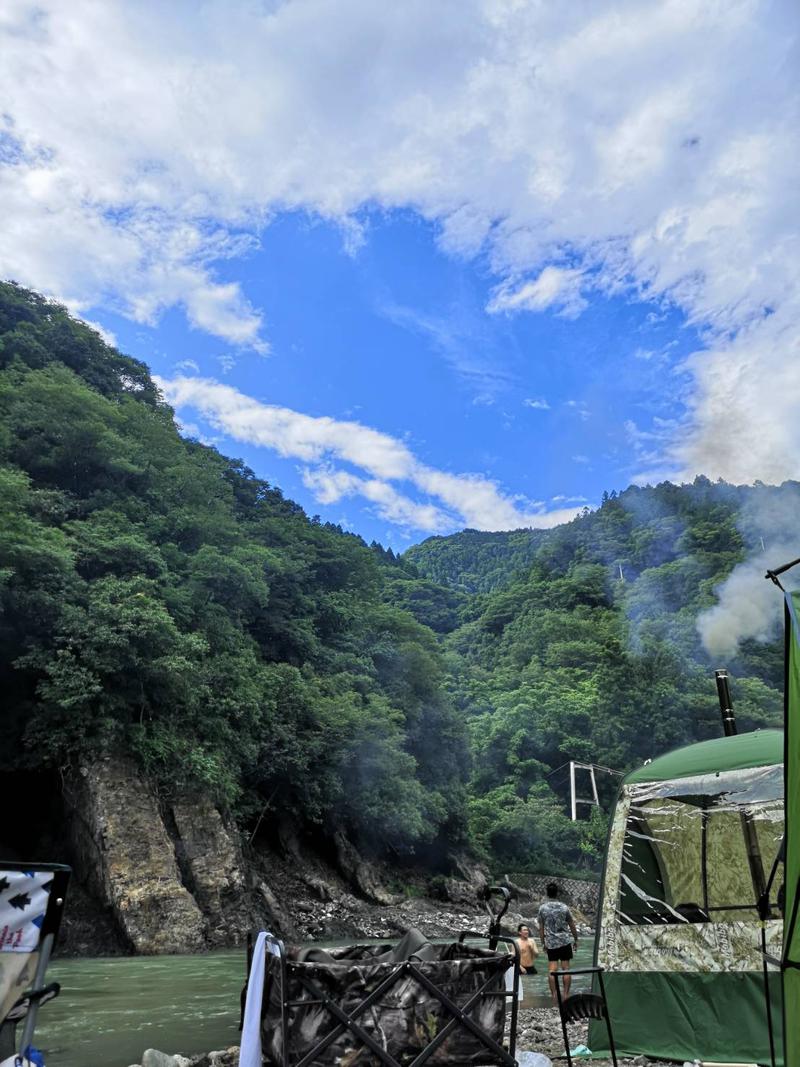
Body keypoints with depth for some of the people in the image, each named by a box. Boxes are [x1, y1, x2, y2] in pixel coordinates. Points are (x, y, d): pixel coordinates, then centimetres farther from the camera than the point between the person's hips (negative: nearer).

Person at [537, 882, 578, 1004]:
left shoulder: (542, 908, -2)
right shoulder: (564, 907, -5)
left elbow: (541, 928, 1)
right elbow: (572, 926, 2)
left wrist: (544, 943, 11)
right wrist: (576, 939, 16)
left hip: (551, 943, 1)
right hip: (565, 941, 0)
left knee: (552, 970, 3)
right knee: (566, 969, 7)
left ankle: (554, 996, 2)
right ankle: (566, 995, 9)